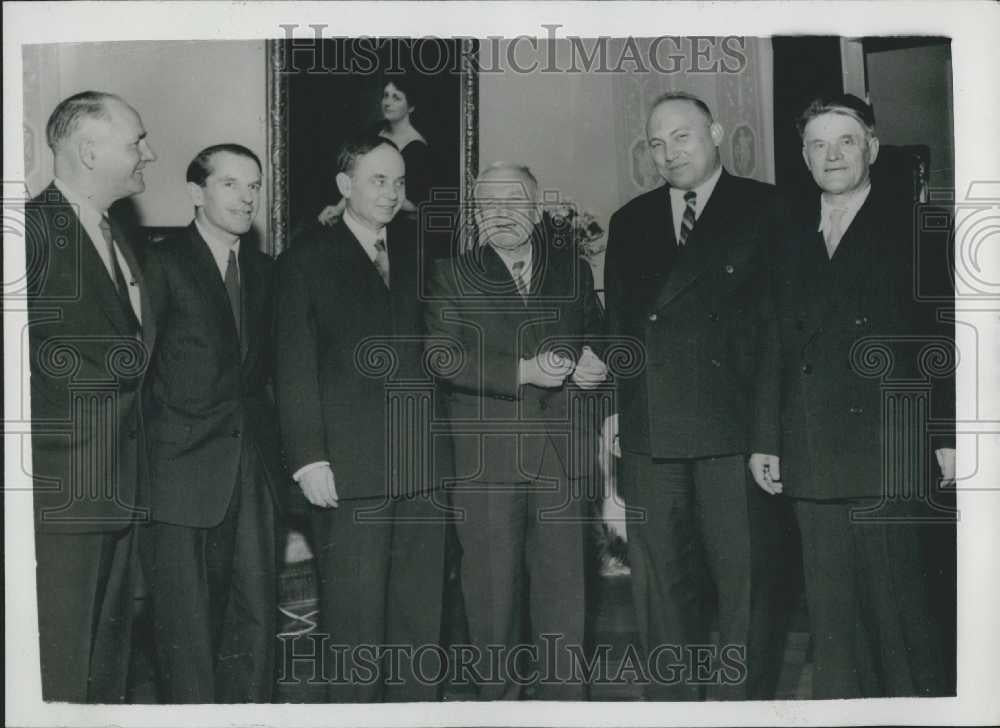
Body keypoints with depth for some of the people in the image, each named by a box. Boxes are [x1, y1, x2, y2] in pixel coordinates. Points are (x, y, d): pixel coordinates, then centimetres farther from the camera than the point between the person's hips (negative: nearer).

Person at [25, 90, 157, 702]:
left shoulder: (117, 233, 16)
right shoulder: (35, 229, -11)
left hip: (118, 488, 8)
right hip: (60, 490, -8)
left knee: (109, 666, 17)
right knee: (58, 677, -1)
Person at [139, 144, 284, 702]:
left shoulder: (264, 270, 14)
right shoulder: (162, 264, -4)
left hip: (255, 471, 5)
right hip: (184, 473, -5)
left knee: (257, 623, 8)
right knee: (188, 631, 1)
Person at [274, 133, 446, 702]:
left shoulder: (420, 249, 13)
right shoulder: (306, 260, 4)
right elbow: (295, 368, -1)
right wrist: (308, 458, -9)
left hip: (423, 464, 4)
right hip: (348, 467, -3)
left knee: (422, 609, 8)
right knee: (355, 617, 2)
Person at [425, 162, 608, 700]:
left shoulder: (572, 270, 15)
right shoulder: (452, 277, 5)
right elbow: (443, 357, -7)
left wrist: (589, 363, -2)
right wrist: (524, 371, -16)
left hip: (559, 451, 2)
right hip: (484, 456, -2)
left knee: (563, 585, 3)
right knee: (492, 587, 4)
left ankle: (563, 701, 15)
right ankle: (497, 697, 18)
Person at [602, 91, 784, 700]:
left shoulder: (765, 209, 4)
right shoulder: (630, 222, 17)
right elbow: (617, 320, 17)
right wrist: (611, 402, 7)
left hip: (734, 425, -4)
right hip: (649, 428, 4)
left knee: (743, 575, 2)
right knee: (659, 578, 10)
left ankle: (743, 696, 16)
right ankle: (672, 698, 22)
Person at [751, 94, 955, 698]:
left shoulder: (914, 223, 2)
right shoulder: (790, 233, 14)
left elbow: (948, 335, -2)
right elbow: (777, 344, 13)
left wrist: (949, 437, -8)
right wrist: (764, 438, 10)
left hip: (888, 454, -4)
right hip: (813, 461, 4)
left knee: (898, 600, -1)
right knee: (831, 616, 8)